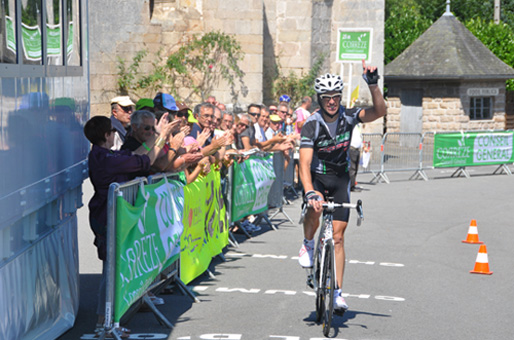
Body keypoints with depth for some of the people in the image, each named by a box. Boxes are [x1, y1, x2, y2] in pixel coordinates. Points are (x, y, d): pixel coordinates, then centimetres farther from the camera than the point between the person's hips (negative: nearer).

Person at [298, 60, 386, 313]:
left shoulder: (348, 117, -11)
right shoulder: (311, 125, -20)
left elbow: (379, 112, -24)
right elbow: (305, 162, -30)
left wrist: (372, 85, -38)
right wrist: (309, 191, -46)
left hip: (340, 178, 2)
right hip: (316, 177, -2)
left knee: (337, 236, -1)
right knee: (315, 207, -36)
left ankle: (336, 292, 5)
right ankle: (308, 245, -5)